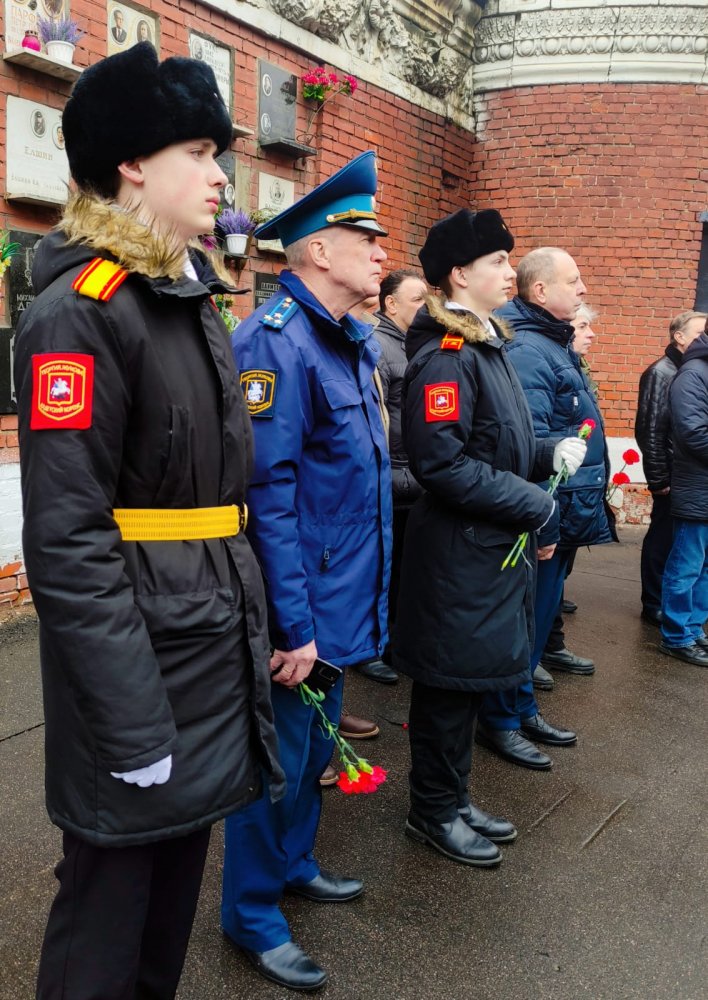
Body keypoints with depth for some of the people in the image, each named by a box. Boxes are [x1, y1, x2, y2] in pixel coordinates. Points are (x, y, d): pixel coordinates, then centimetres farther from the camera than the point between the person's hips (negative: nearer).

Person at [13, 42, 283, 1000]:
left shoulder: (196, 306, 12)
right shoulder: (81, 312, -16)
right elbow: (67, 543, -21)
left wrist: (257, 627, 15)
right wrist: (134, 728, -20)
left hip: (216, 657, 8)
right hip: (139, 666, -8)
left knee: (179, 873, 23)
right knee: (112, 897, 11)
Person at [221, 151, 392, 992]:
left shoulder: (353, 340, 10)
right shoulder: (275, 338, -19)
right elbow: (267, 494, -24)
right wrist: (293, 626, -22)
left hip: (341, 602, 9)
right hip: (300, 608, -9)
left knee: (315, 742, 23)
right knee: (278, 757, 7)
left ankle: (293, 865, 45)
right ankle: (251, 917, 29)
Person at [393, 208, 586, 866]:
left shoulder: (486, 344, 15)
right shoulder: (445, 354, -17)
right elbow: (442, 463, -25)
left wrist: (550, 452, 5)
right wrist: (533, 504, -19)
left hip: (493, 546, 10)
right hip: (458, 549, -10)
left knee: (469, 680, 18)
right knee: (450, 685, 4)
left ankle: (452, 800, 33)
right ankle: (433, 812, 23)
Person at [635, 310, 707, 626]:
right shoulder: (661, 373, -9)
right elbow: (649, 431, -13)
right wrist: (658, 479, -15)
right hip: (672, 476, -6)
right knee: (663, 541, 4)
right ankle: (654, 605, 17)